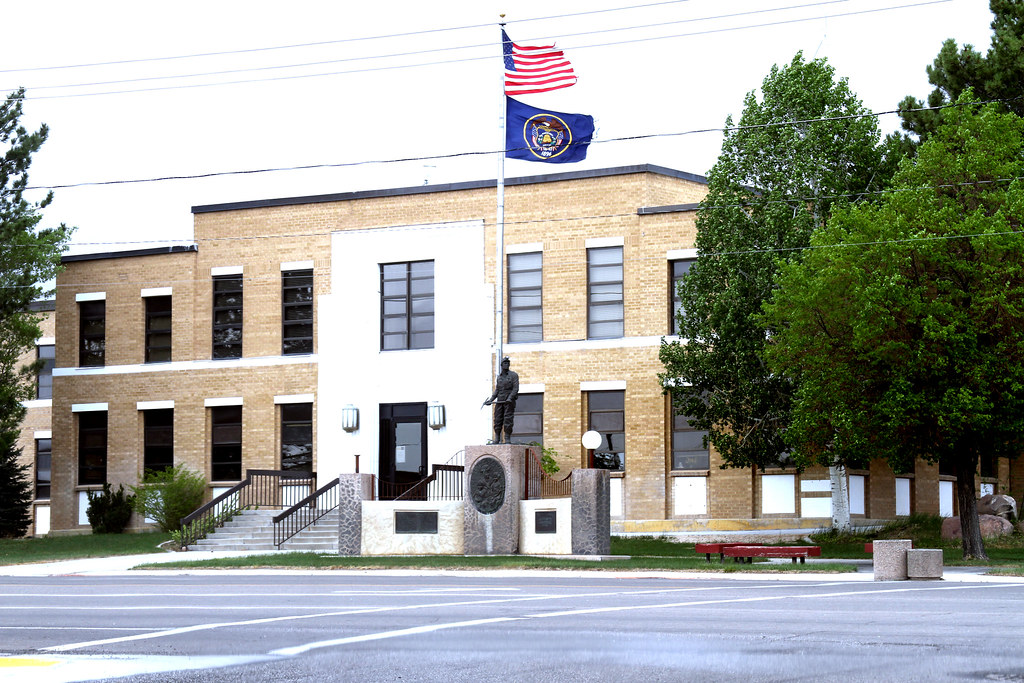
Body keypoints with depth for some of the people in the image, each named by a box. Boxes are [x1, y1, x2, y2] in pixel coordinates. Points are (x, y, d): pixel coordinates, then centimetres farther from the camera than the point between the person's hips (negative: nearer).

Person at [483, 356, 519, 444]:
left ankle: (508, 439, -6)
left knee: (508, 420, -9)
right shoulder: (499, 377, 16)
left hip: (509, 401, -5)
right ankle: (497, 439, 4)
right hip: (500, 401, 5)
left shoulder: (514, 375, 0)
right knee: (498, 420, 0)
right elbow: (497, 391, 17)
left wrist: (510, 398, -22)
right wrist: (491, 400, 5)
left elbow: (516, 389, -8)